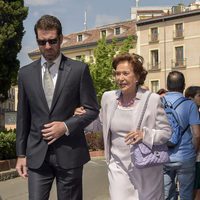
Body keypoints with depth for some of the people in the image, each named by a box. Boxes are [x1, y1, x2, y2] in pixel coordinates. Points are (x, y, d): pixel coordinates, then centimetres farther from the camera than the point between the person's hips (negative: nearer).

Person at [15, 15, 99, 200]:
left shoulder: (79, 70, -2)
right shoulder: (26, 73, 7)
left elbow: (93, 110, 1)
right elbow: (23, 116, 9)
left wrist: (66, 126, -13)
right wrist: (21, 154, 7)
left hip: (69, 153, -1)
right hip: (36, 155, 2)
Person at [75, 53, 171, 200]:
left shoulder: (152, 99, -11)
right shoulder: (108, 97, 0)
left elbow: (166, 132, -6)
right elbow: (101, 125, 14)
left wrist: (145, 134, -23)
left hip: (147, 169, -1)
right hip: (118, 167, 2)